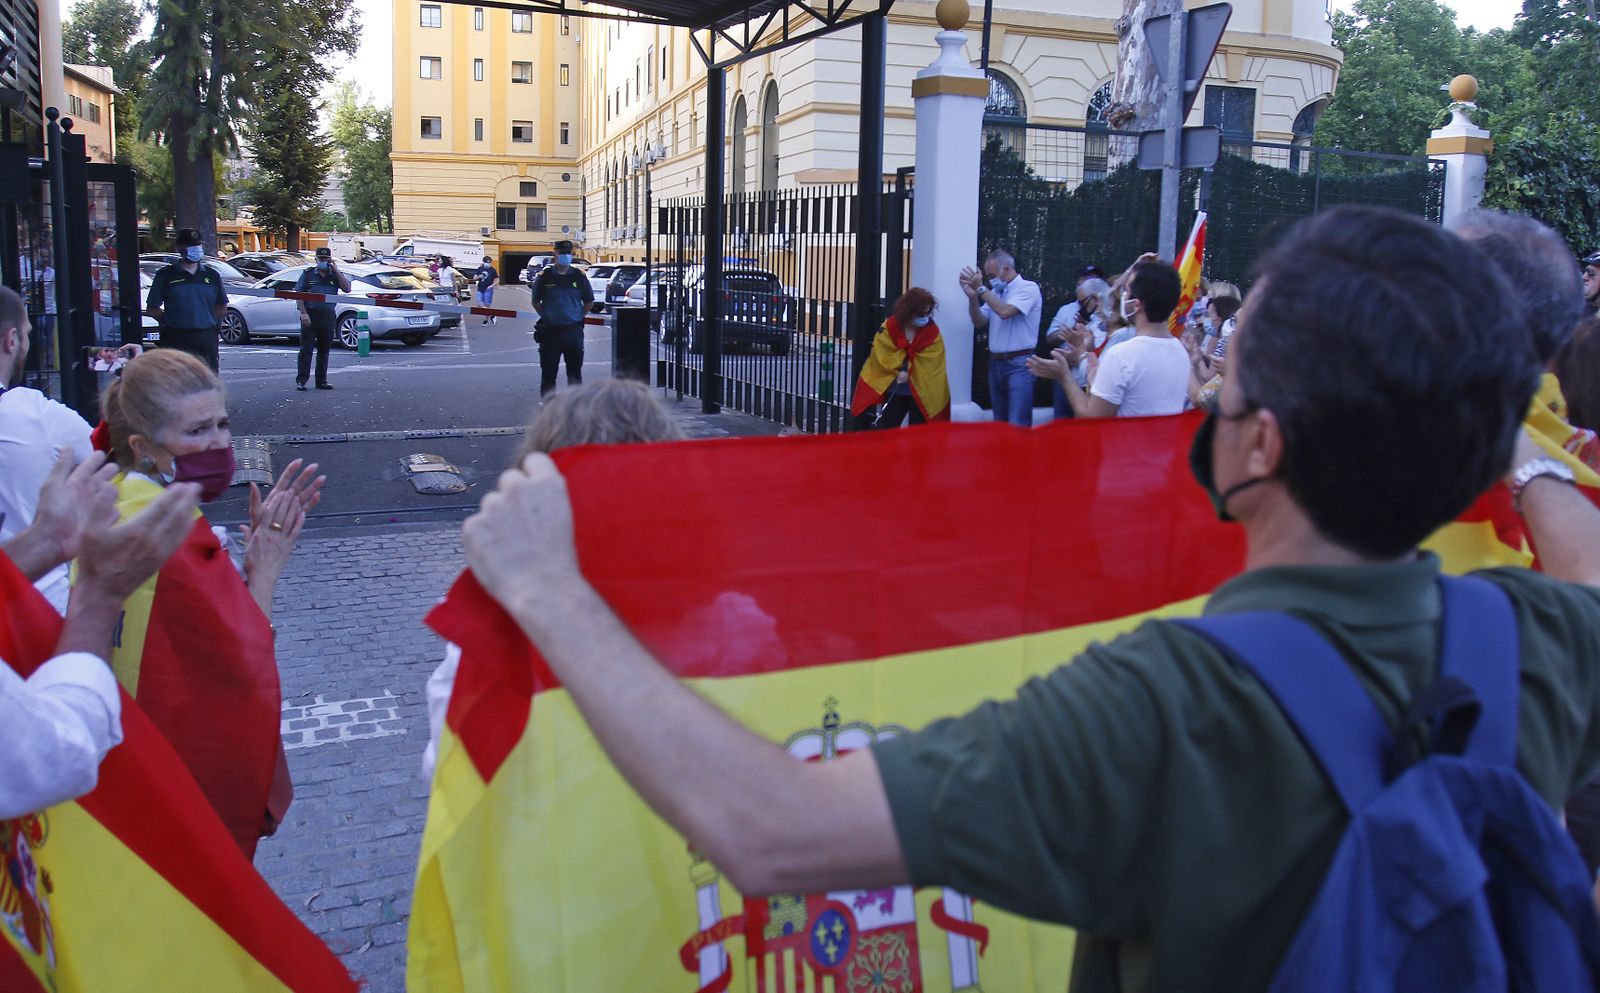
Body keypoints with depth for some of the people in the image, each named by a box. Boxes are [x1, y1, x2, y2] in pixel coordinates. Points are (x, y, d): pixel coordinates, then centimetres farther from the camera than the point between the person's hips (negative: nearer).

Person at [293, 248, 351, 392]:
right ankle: (301, 380, -2)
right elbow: (298, 294, 1)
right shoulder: (308, 274, 5)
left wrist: (336, 271, -8)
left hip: (328, 316, 2)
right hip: (310, 315, -2)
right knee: (306, 349, -4)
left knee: (324, 350, 9)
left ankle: (321, 380, 16)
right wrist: (303, 313, -11)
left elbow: (347, 289, -5)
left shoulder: (336, 275, 11)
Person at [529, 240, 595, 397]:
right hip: (550, 331, -1)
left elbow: (589, 302, 13)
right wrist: (546, 317, 4)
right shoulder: (544, 277, 0)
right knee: (548, 371, 3)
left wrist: (578, 316, 7)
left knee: (575, 370, 9)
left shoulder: (579, 277, 3)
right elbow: (536, 301, 10)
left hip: (573, 330, 1)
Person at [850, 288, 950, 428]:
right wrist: (899, 370, -19)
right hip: (895, 390, 1)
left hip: (922, 392, -1)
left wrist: (908, 370, -17)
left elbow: (930, 361, -11)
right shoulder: (889, 328, -5)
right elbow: (883, 354, -8)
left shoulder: (933, 332, -5)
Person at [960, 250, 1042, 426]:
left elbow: (1005, 312, -22)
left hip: (1019, 364, -7)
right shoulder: (995, 292, 13)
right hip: (996, 363, 8)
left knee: (1017, 424, -13)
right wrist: (973, 297, -7)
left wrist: (981, 288, -15)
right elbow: (979, 322, 10)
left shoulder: (1028, 288, -8)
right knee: (1000, 421, 13)